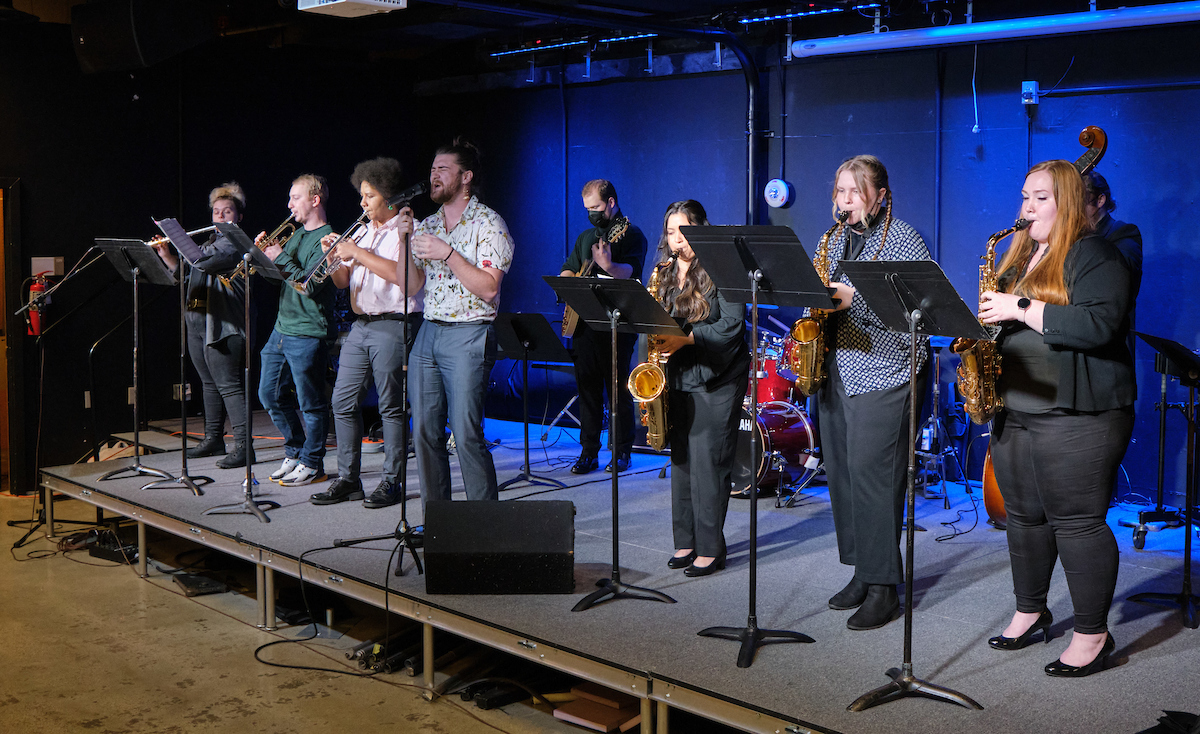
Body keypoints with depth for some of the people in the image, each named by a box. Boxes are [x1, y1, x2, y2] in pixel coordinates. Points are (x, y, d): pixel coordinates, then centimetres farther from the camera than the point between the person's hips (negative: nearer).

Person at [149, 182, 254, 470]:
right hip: (196, 320, 9)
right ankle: (213, 439, 23)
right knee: (209, 384, 14)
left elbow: (203, 260, -20)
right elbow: (186, 272, 26)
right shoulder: (210, 242, 23)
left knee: (228, 385, -13)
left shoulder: (238, 242, -7)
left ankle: (244, 446, -14)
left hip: (222, 324, -9)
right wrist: (167, 255, 12)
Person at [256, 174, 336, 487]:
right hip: (282, 329, 9)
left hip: (308, 334, -9)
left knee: (310, 403, 0)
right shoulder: (296, 235, 16)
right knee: (270, 395, 13)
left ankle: (312, 464, 11)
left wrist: (281, 257, -15)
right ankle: (295, 452, 27)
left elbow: (309, 285, -20)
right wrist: (265, 252, 3)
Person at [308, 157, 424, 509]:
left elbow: (404, 275, -21)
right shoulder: (361, 233, 19)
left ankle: (391, 482, 5)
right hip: (360, 325, 8)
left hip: (393, 325, -8)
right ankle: (348, 479, 14)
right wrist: (334, 257, -1)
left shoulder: (407, 230, -4)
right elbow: (342, 282, 19)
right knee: (343, 401, 5)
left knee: (391, 406, -3)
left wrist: (360, 254, -15)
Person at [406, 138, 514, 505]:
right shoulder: (427, 225, 16)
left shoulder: (488, 224, -5)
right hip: (428, 333, 7)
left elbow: (488, 287, -14)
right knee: (424, 432, 5)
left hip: (468, 337, -6)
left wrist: (448, 254, -19)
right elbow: (412, 284, 11)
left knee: (466, 434, -9)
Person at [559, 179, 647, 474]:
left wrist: (608, 266, -39)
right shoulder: (585, 237, 19)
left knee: (619, 389, -3)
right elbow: (567, 270, 27)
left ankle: (622, 453, 6)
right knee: (587, 388, 7)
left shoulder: (631, 235, -3)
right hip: (583, 323, 6)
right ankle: (589, 452, 13)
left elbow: (631, 271, -19)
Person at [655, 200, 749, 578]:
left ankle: (710, 549, 2)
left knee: (708, 462, -6)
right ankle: (685, 542, 18)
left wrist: (686, 338, -22)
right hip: (677, 380, 6)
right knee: (681, 461, 9)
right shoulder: (665, 274, 13)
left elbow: (732, 325, -14)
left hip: (717, 381, -6)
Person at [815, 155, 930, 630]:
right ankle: (861, 574, 20)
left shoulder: (904, 241, -5)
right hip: (835, 373, 8)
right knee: (841, 475, 9)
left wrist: (854, 299, -21)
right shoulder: (837, 240, 17)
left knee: (872, 477, -9)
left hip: (883, 377, -7)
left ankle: (884, 589, -2)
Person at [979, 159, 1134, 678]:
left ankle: (1093, 634, 7)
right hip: (1014, 411, 8)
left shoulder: (1094, 255, -8)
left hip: (1076, 417, -8)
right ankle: (1030, 612, 29)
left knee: (1077, 522, -4)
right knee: (1024, 516, 15)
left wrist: (1023, 310, -22)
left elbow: (1101, 324, -22)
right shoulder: (1018, 256, 17)